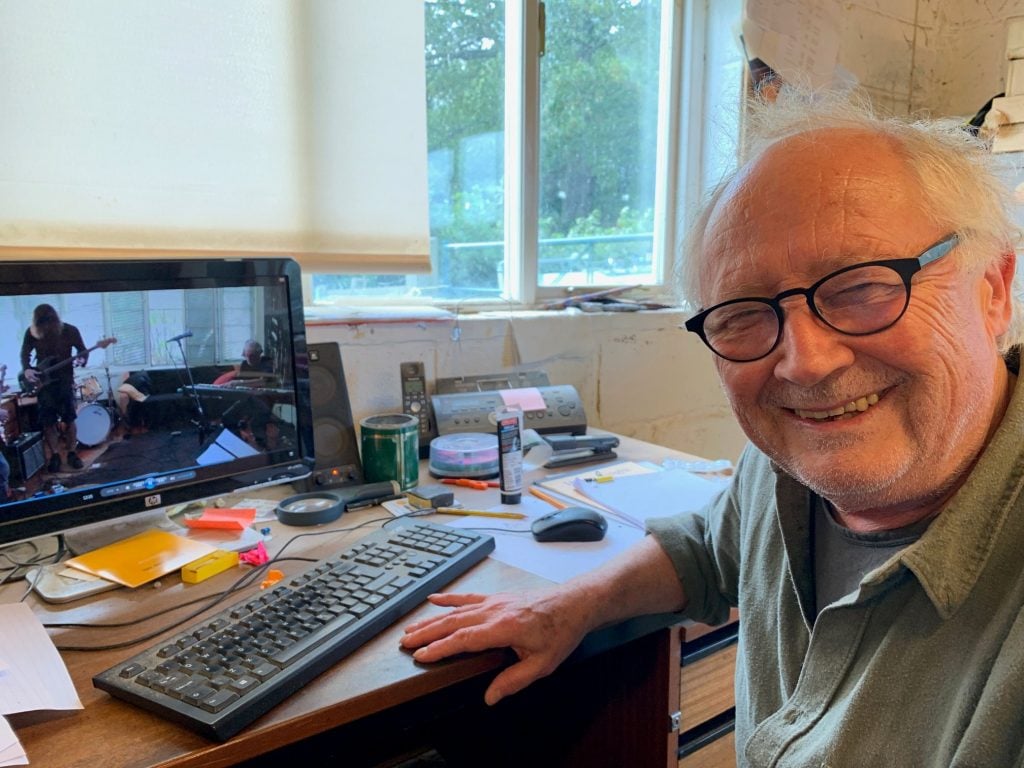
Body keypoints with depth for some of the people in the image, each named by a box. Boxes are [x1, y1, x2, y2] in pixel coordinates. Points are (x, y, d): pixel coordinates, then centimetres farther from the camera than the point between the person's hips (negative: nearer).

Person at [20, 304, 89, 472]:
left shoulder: (70, 331, -8)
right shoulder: (31, 332, -4)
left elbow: (83, 350, -1)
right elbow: (25, 353, 7)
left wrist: (81, 360, -23)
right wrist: (26, 370, -11)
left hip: (65, 379, -1)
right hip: (42, 381, 1)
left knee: (69, 419, -1)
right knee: (48, 421, 2)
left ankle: (72, 453, 14)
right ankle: (55, 455, 14)